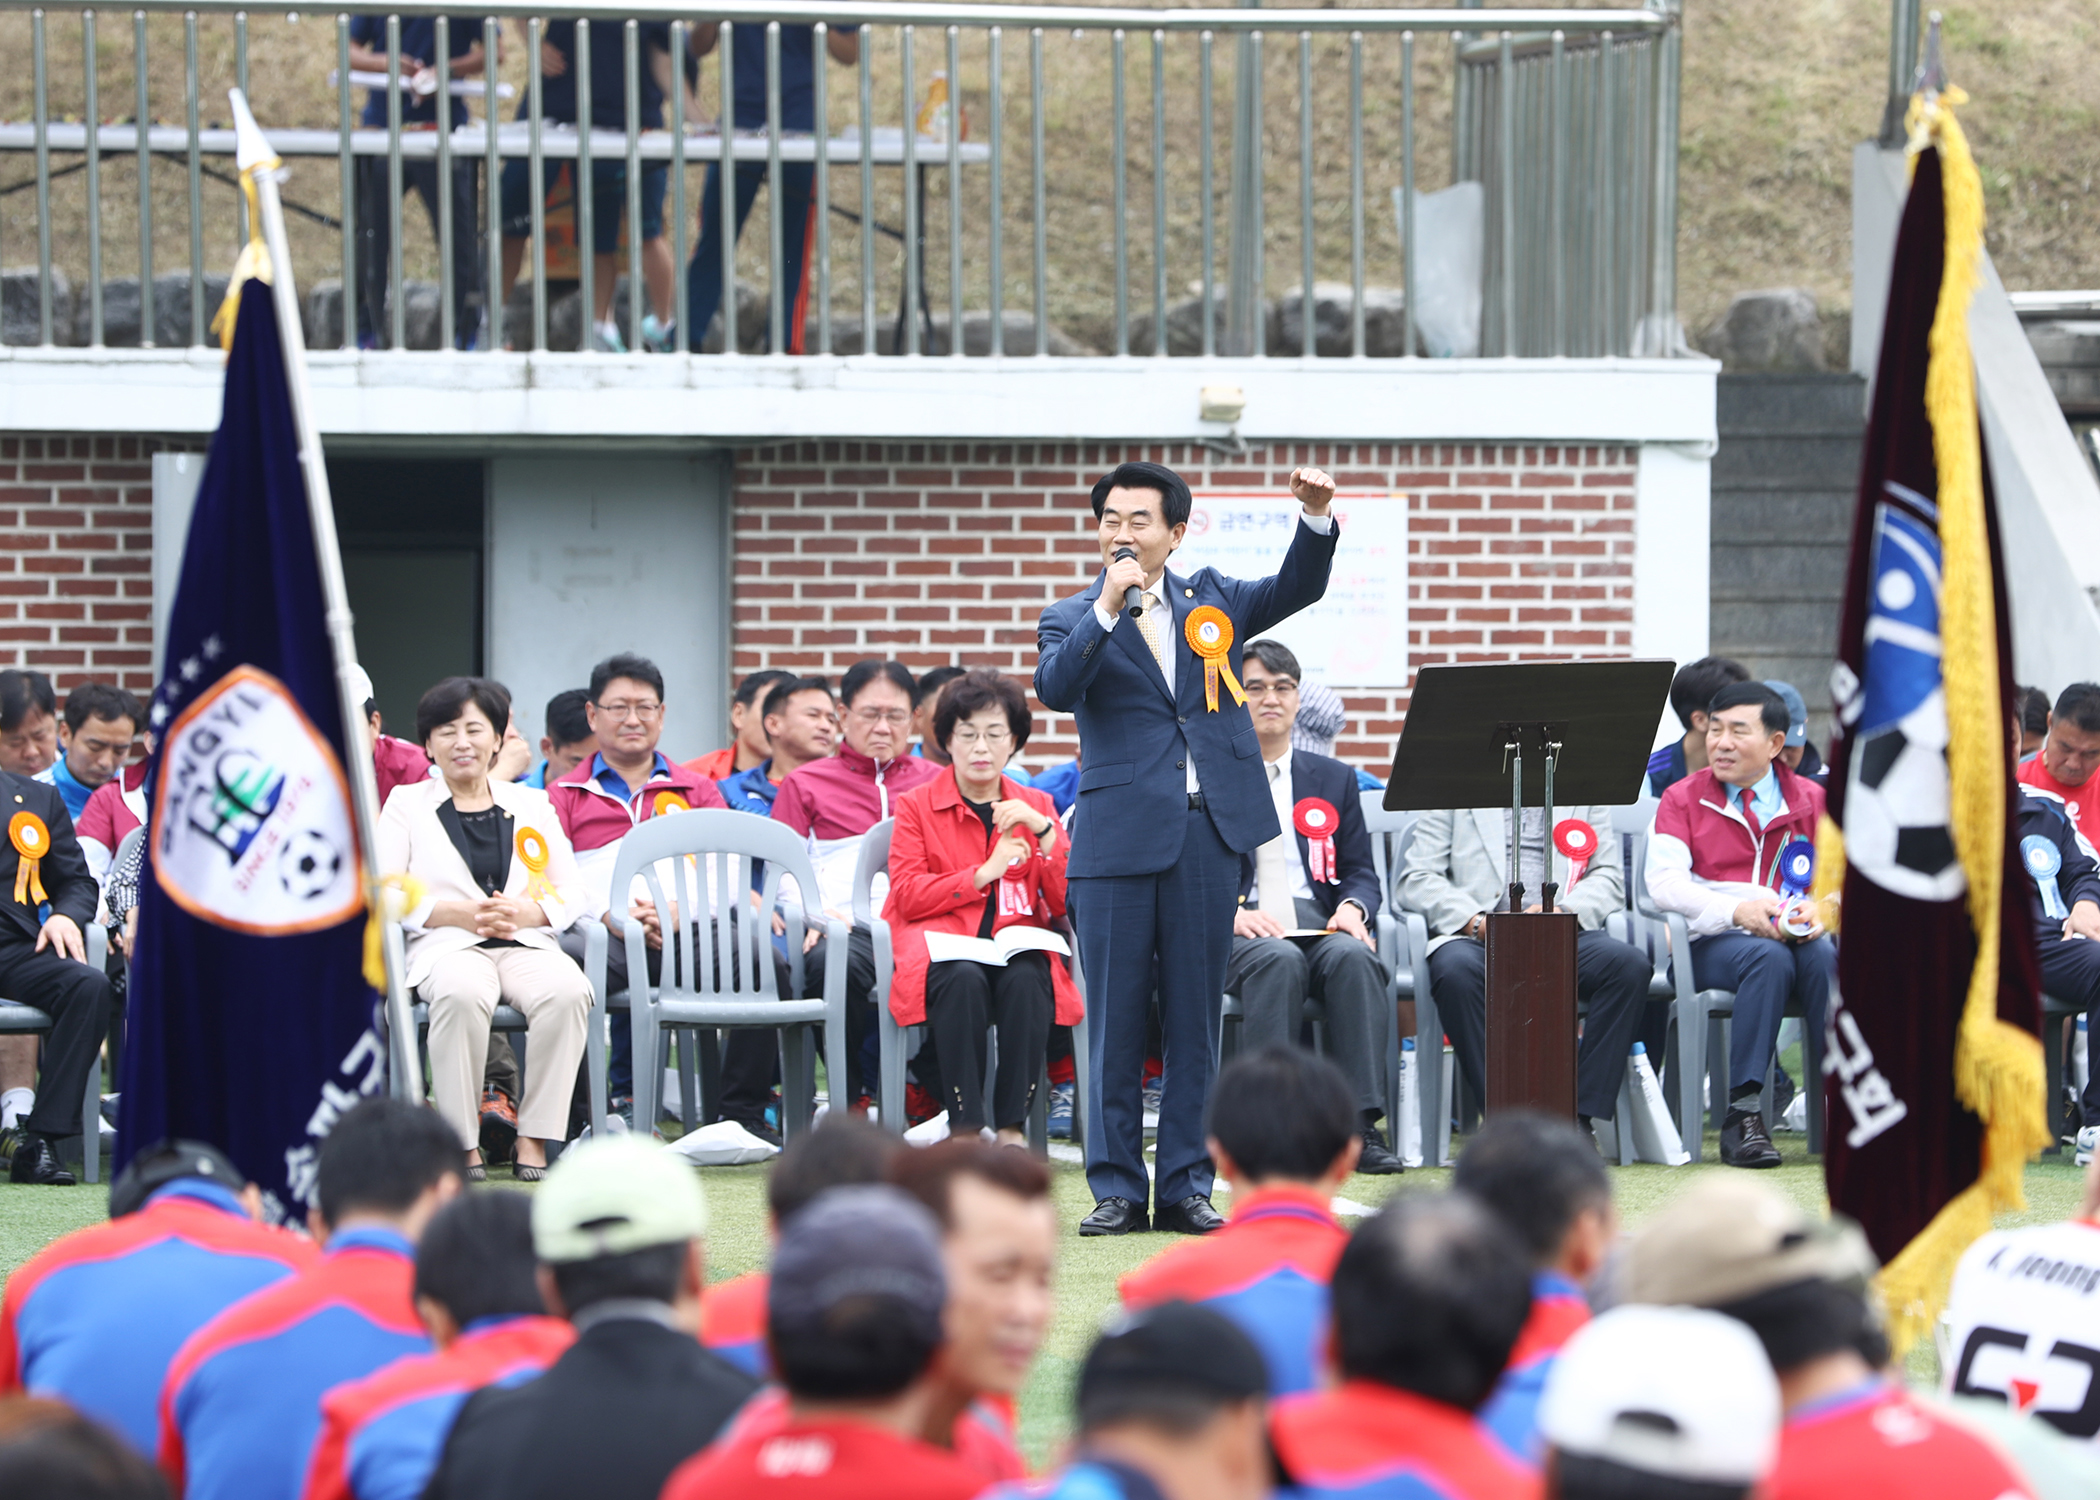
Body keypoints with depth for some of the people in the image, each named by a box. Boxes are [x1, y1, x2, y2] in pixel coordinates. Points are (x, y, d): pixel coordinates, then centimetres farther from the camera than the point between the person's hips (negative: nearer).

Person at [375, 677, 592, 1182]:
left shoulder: (532, 804, 22)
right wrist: (460, 913, -12)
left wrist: (527, 911, -8)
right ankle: (462, 1142, -29)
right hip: (447, 946, -2)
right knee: (462, 994, -40)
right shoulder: (406, 803, 14)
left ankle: (534, 1140, -28)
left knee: (567, 991, -34)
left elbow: (573, 890, 16)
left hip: (527, 944, 2)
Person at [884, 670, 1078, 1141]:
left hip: (1016, 945, 2)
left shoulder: (1034, 806, 18)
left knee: (1025, 980, -34)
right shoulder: (916, 806, 11)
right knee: (963, 979, -37)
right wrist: (987, 871, -11)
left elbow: (1065, 905, 7)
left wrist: (1043, 831, -7)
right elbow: (907, 896, -3)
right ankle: (965, 1128, -33)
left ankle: (1013, 1128, -30)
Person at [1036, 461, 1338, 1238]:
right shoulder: (1072, 619, 5)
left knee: (1195, 1018, 5)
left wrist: (1316, 518, -10)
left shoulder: (1208, 598, 14)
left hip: (1207, 831, 2)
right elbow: (1055, 689, -14)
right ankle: (1116, 1187, 6)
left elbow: (1295, 589, 6)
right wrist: (1107, 607, -21)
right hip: (1118, 837, -2)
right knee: (1115, 1019, 0)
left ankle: (1185, 1185, 10)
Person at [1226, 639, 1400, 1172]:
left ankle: (1361, 1124, -38)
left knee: (1355, 957, -33)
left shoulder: (1334, 779, 22)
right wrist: (1233, 913, -17)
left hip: (1319, 926, 3)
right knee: (1280, 960, -38)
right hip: (1237, 933, -3)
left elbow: (1361, 870, 17)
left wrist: (1353, 908, -6)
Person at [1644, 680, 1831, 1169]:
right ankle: (1743, 1113, -39)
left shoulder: (1812, 800, 17)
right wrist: (1736, 912, -21)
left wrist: (1823, 914, -18)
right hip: (1711, 942, -2)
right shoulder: (1682, 798, 11)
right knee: (1770, 958, -36)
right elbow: (1663, 882, -5)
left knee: (1825, 959, -34)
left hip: (1794, 935, 2)